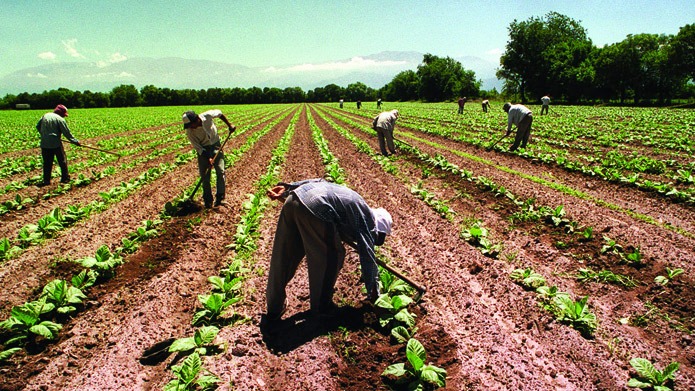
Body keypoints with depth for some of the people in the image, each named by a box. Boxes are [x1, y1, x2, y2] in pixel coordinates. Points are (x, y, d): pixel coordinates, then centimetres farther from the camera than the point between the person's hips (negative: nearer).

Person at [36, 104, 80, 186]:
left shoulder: (45, 116, 10)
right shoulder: (60, 119, -8)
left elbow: (38, 126, 18)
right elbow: (67, 133, -8)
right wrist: (75, 141, -2)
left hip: (45, 144, 5)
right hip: (55, 143, -5)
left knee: (47, 163, 10)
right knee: (62, 161, 8)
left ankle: (46, 180, 10)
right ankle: (65, 178, 11)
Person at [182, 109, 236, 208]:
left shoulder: (207, 116, -24)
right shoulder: (189, 131, -22)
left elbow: (219, 113, -3)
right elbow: (197, 147, -16)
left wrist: (229, 125, 1)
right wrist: (208, 158, -26)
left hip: (215, 146, 0)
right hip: (203, 150, 0)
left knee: (220, 171, -8)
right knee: (205, 176, -1)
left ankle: (219, 198, -1)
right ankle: (208, 200, 11)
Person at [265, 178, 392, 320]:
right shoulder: (367, 220, 13)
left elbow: (317, 181, 26)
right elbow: (368, 258, 12)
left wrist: (286, 188, 21)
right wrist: (374, 296, 20)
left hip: (294, 198, 8)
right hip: (315, 207, -8)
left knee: (283, 257, 18)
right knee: (331, 257, 15)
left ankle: (274, 308, 34)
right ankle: (321, 306, 30)